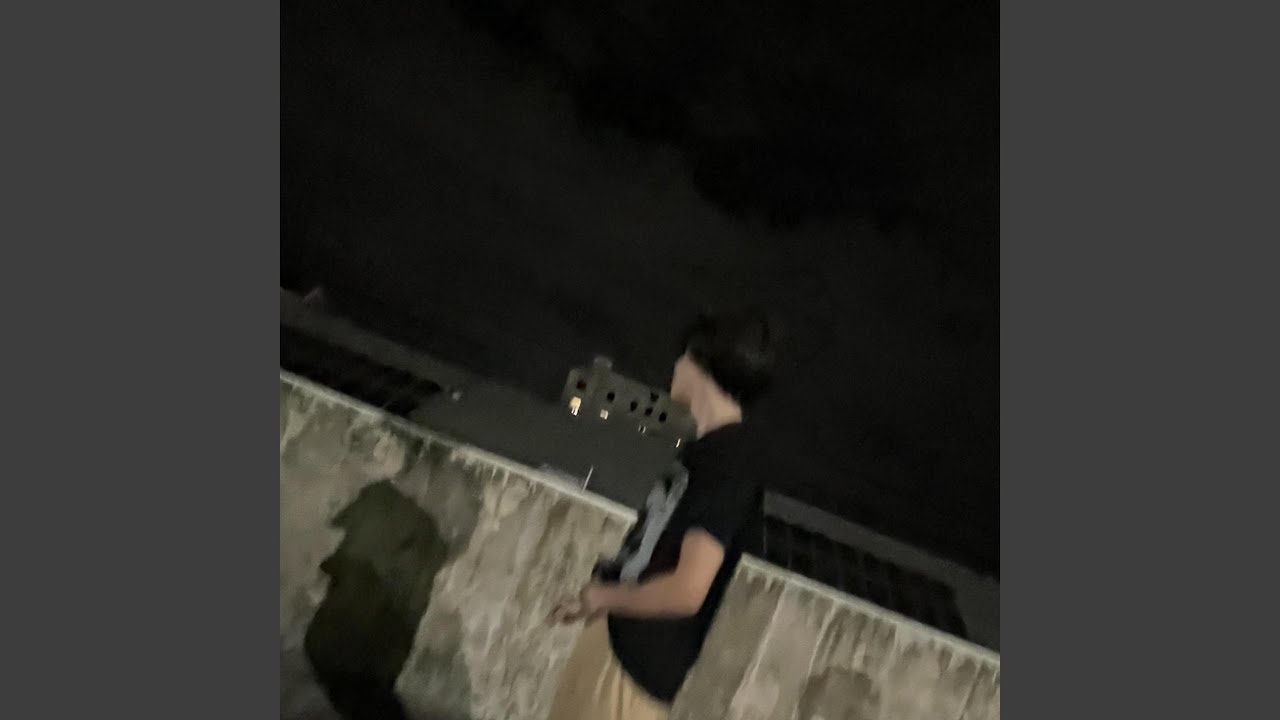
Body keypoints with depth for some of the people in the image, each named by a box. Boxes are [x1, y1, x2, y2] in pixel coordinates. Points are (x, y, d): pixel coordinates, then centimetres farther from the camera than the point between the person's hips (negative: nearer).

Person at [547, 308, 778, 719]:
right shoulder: (707, 449, 8)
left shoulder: (730, 463, -22)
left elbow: (687, 589, -28)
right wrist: (609, 576, 3)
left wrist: (602, 596, -13)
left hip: (639, 658, -9)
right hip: (614, 632, 9)